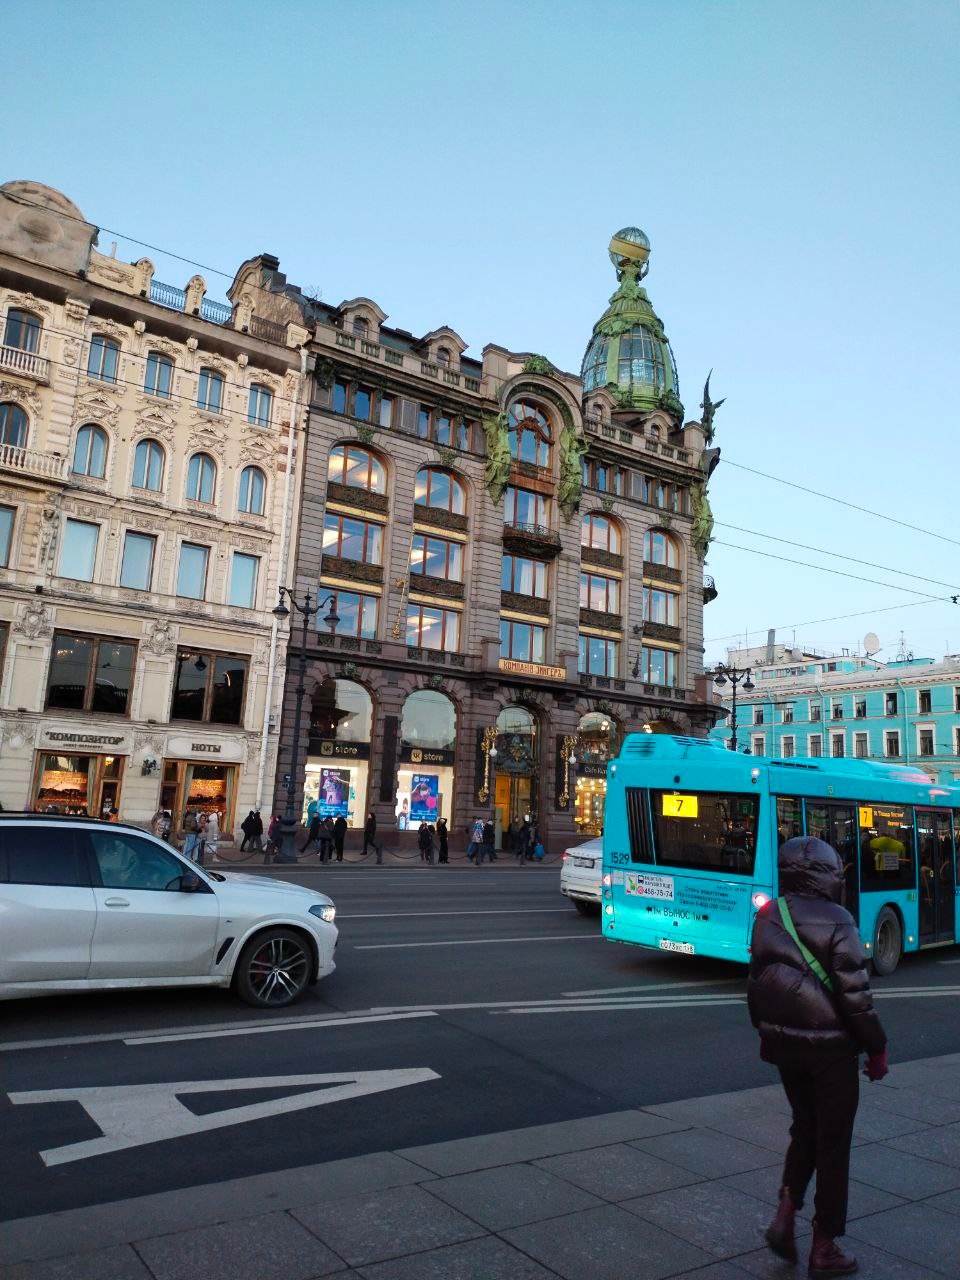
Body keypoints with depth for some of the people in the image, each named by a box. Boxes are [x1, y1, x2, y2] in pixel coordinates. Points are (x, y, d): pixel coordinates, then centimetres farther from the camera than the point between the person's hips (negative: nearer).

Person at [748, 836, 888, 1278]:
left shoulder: (766, 917, 1)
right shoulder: (836, 921, -17)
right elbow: (854, 993, -16)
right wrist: (877, 1049, -4)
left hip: (784, 1044, 5)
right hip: (830, 1048, -5)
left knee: (804, 1130, 23)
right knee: (832, 1143, 10)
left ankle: (785, 1215, 12)